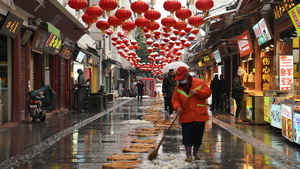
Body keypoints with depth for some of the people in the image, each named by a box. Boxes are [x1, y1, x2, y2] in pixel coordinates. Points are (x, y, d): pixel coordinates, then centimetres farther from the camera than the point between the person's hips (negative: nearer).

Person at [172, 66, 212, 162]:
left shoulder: (199, 83, 0)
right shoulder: (178, 88, 6)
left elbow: (208, 92, -3)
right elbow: (175, 99, 6)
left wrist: (197, 92, -19)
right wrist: (177, 107, -15)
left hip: (199, 116, -1)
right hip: (186, 117, 1)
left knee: (198, 136, 8)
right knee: (187, 136, -3)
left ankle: (195, 152, 28)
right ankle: (188, 155, 7)